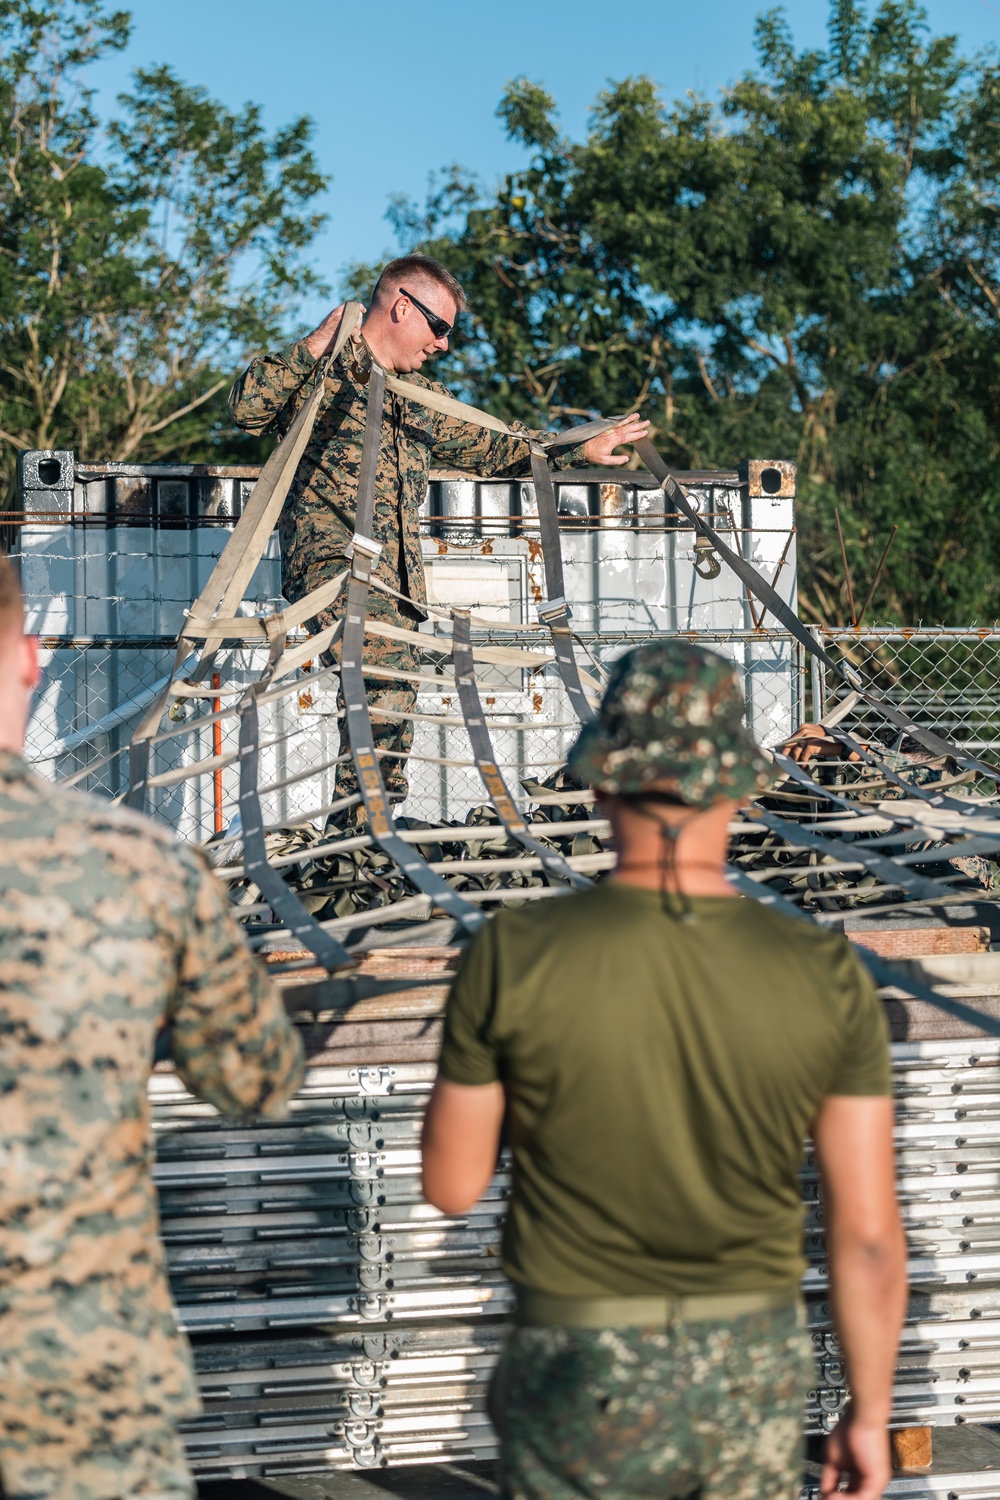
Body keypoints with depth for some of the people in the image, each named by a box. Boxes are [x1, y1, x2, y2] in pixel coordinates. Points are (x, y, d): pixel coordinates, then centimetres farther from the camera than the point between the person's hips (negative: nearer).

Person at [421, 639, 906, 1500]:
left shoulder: (514, 960, -21)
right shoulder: (828, 978, -14)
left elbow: (451, 1184, -8)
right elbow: (869, 1236, -9)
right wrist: (870, 1414, 6)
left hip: (585, 1386, -2)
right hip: (751, 1377, 2)